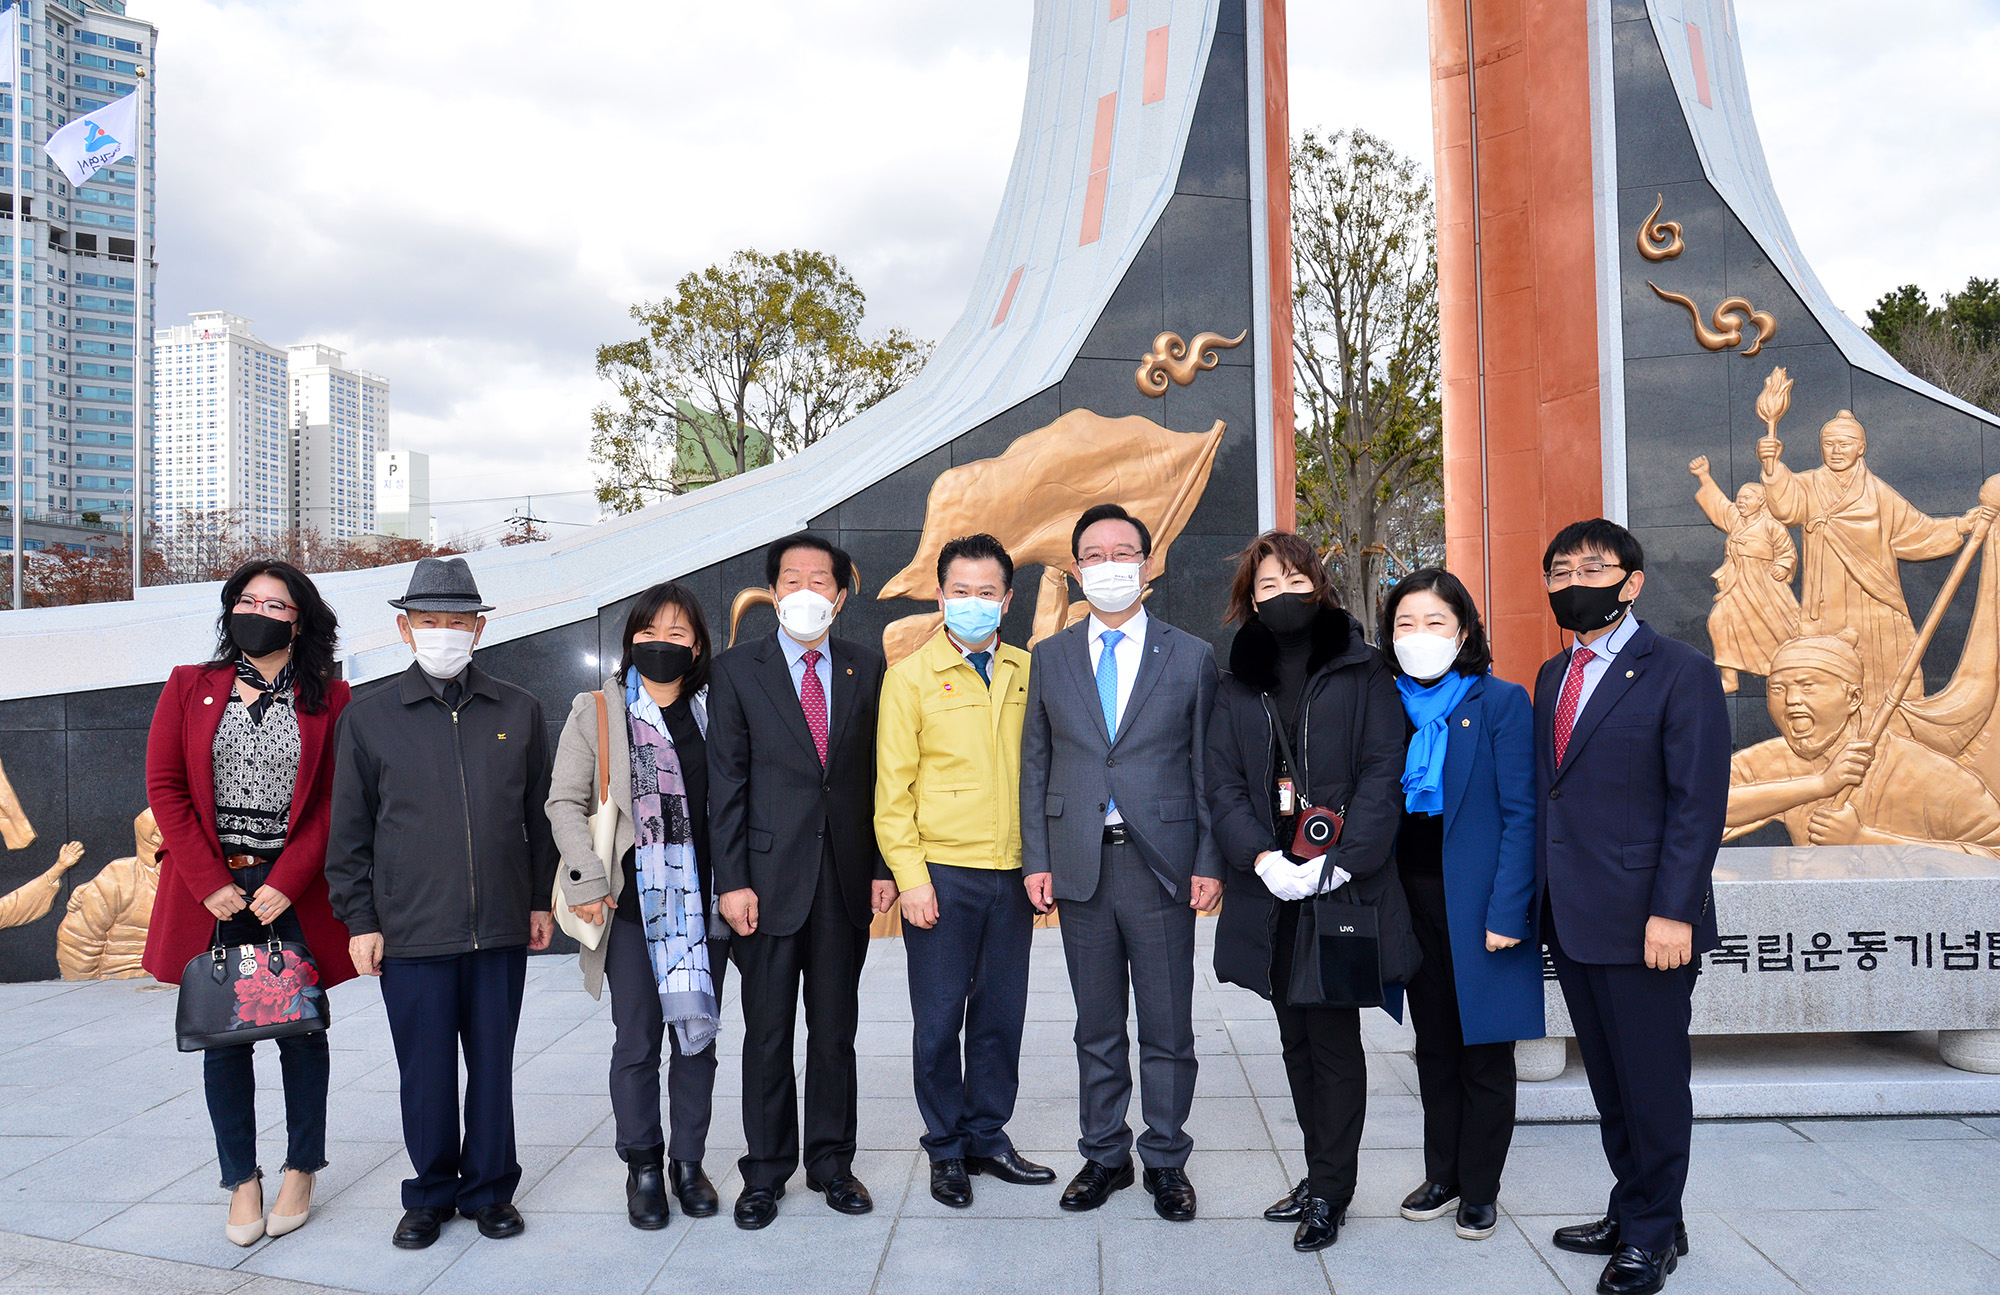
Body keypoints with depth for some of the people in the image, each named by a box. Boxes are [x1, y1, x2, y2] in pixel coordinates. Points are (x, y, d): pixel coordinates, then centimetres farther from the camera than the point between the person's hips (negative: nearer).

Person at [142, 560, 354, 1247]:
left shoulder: (328, 699, 2)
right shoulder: (189, 687, 7)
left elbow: (335, 802, -2)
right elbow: (164, 787, 2)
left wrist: (287, 882, -12)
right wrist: (210, 882, -7)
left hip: (293, 893, -1)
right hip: (211, 891, 1)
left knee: (301, 1031, 6)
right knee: (223, 1035, 6)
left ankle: (301, 1171, 20)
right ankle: (241, 1180, 17)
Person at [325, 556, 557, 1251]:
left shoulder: (519, 711, 6)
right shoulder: (368, 718, 3)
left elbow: (540, 813, 12)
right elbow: (349, 833, 5)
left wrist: (543, 899, 10)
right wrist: (359, 920, 1)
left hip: (501, 928, 1)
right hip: (411, 931, -1)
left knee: (493, 1065, 10)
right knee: (425, 1071, 7)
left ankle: (490, 1189, 26)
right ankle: (431, 1194, 26)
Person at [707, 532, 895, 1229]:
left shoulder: (867, 667, 6)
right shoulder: (737, 669, 0)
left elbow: (880, 774, 7)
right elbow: (726, 783, -3)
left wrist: (883, 866, 2)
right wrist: (731, 880, -8)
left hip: (846, 877, 2)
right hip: (769, 877, -2)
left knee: (836, 1029, 11)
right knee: (767, 1033, 7)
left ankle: (832, 1162, 26)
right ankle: (765, 1172, 21)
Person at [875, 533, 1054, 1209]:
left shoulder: (1027, 672, 9)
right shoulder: (910, 676, -1)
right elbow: (892, 789, -3)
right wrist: (910, 877, -9)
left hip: (1012, 873, 3)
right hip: (942, 874, -3)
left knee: (1001, 1015, 11)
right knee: (938, 1020, 5)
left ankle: (988, 1136, 28)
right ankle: (947, 1149, 22)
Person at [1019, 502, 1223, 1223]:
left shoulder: (1192, 657, 3)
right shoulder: (1050, 657, 8)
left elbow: (1208, 768, 2)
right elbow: (1035, 766, 8)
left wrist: (1210, 863, -4)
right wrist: (1036, 860, 2)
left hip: (1162, 864, -2)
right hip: (1080, 866, 2)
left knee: (1168, 1028, 7)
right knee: (1097, 1027, 12)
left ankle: (1166, 1162, 22)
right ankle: (1104, 1156, 27)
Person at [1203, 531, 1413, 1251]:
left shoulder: (1362, 672, 2)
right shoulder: (1237, 687, 11)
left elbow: (1381, 775, -5)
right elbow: (1224, 786, 4)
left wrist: (1342, 862, -16)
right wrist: (1263, 857, -12)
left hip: (1343, 886, -4)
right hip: (1271, 891, 4)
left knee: (1335, 1036, 0)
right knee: (1297, 1037, 12)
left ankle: (1327, 1193, 11)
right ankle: (1325, 1173, 24)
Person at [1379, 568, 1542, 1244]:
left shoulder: (1501, 702, -8)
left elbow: (1521, 815, -12)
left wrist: (1507, 911, -18)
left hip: (1476, 903, -4)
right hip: (1412, 901, 5)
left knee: (1484, 1054, 8)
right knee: (1434, 1048, 16)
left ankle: (1479, 1190, 22)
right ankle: (1441, 1177, 29)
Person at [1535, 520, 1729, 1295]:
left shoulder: (1680, 673, -7)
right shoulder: (1554, 676, 14)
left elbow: (1699, 803, -13)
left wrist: (1671, 911, -18)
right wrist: (1538, 897, 8)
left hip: (1642, 920, -6)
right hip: (1570, 917, 7)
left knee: (1652, 1080, 5)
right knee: (1608, 1078, 16)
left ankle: (1654, 1232, 21)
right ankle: (1629, 1213, 29)